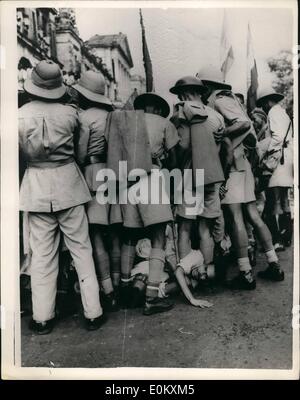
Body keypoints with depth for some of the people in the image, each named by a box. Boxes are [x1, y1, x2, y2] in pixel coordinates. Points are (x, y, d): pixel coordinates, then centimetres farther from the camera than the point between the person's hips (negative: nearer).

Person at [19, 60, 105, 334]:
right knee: (81, 249, 8)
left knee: (42, 254, 9)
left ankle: (42, 317, 20)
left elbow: (19, 152, 6)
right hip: (67, 183, 0)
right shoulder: (69, 113, -8)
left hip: (36, 187, 1)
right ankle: (93, 313, 16)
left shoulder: (20, 116, -6)